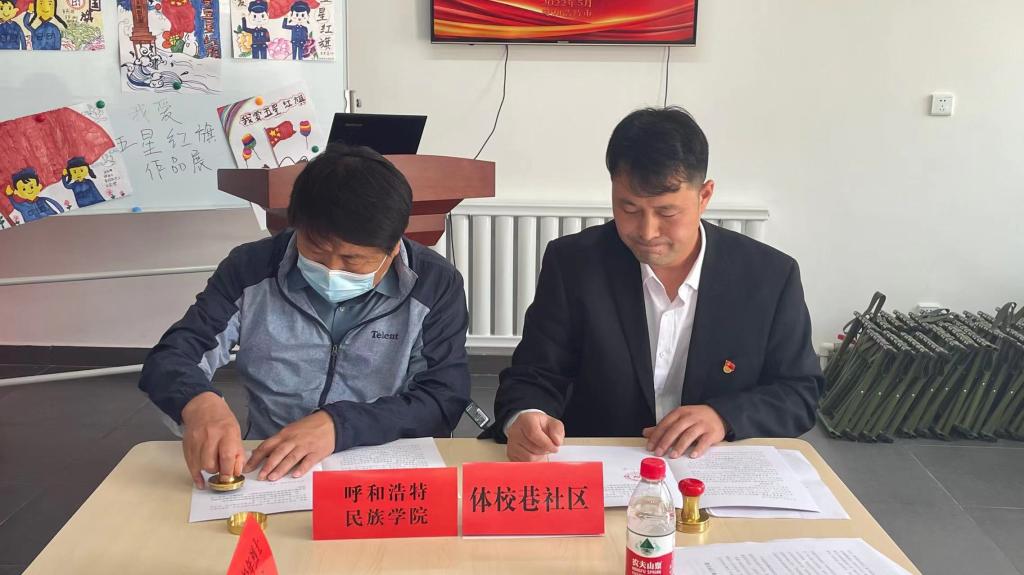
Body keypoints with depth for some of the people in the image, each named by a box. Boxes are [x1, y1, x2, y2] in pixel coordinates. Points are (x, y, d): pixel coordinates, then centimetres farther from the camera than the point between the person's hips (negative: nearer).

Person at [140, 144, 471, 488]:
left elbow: (445, 400, -10)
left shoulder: (435, 286, -5)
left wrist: (339, 425, -23)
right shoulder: (251, 270, -1)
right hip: (267, 476, 2)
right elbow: (170, 358, -1)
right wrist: (198, 402, -24)